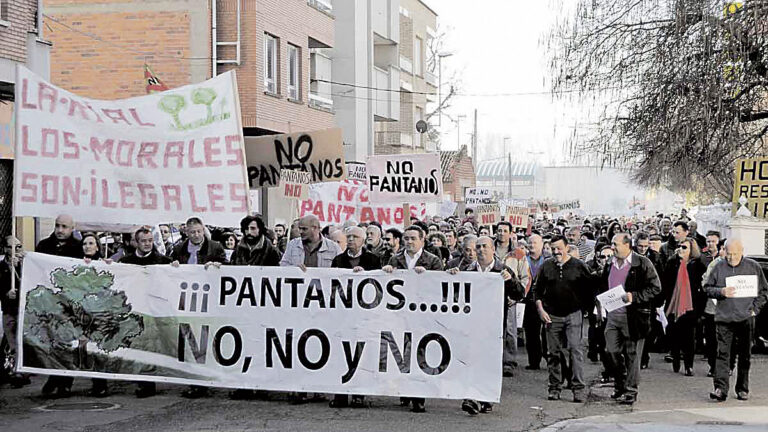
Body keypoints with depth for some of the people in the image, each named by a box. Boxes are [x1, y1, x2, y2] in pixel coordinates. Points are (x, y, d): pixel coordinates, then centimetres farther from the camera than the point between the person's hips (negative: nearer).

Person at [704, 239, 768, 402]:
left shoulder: (753, 267, 5)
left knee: (745, 355, 8)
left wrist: (755, 308, 0)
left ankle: (742, 389, 17)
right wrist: (721, 292, -10)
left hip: (746, 318, 1)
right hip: (724, 317, -1)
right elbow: (707, 288, 10)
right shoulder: (719, 267, 6)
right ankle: (720, 388, -11)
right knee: (722, 353, -8)